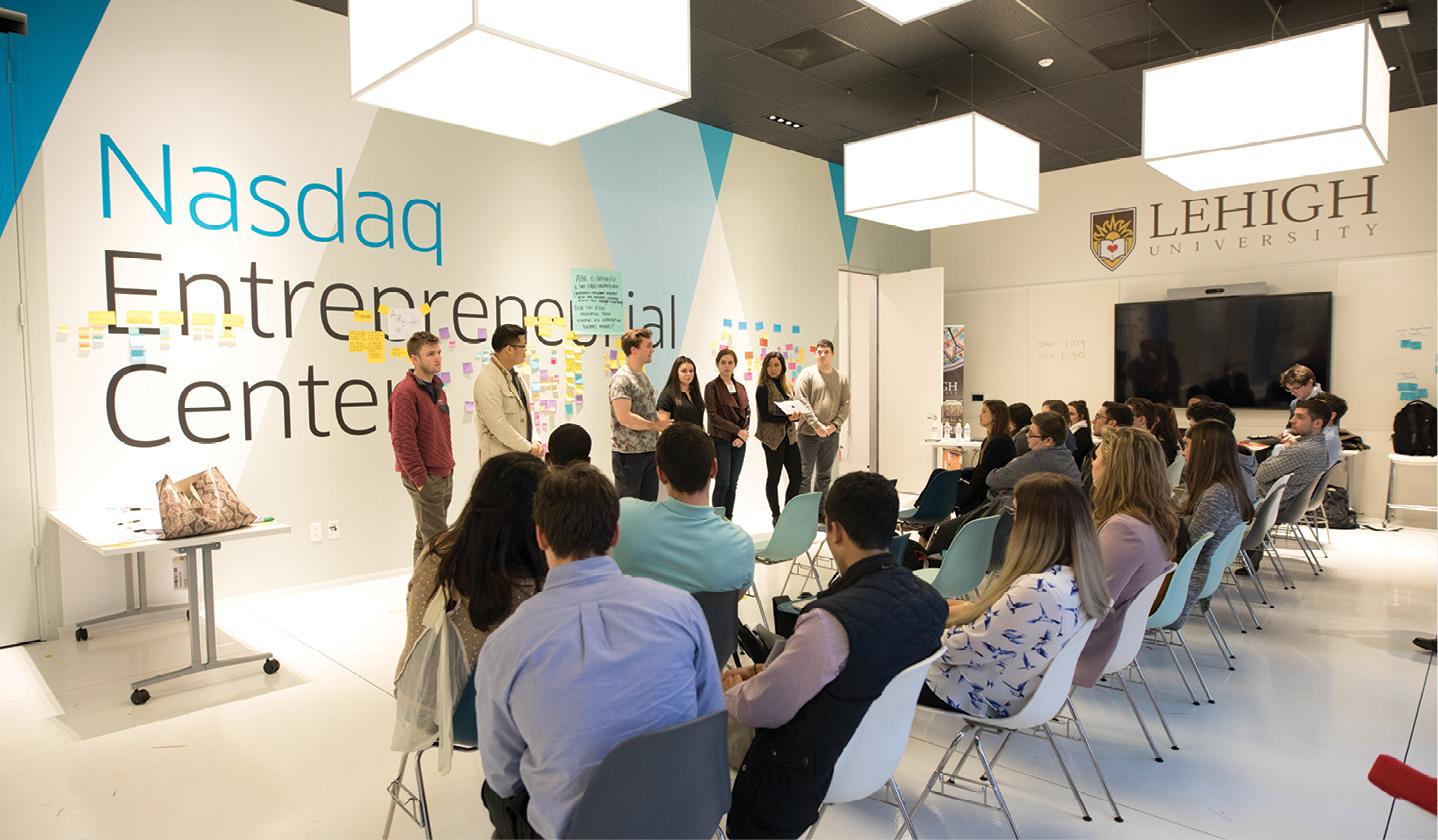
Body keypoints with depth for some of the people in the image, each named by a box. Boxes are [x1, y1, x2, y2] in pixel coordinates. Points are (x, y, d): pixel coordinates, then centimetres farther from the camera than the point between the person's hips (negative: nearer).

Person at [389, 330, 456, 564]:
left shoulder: (437, 389, 14)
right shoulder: (405, 393, -13)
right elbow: (402, 441, -18)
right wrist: (421, 480, -18)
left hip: (444, 476, 9)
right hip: (425, 479, -9)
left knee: (425, 540, 16)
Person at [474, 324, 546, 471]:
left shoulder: (514, 375, 12)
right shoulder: (487, 381, -15)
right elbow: (498, 425, -20)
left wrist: (534, 442, 3)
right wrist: (529, 448, -14)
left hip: (523, 458, 8)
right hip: (500, 460, -8)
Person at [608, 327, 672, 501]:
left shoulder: (643, 376, 13)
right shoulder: (621, 379, -14)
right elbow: (624, 417, -24)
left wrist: (662, 423, 5)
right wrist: (656, 425, -16)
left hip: (650, 452, 8)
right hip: (629, 454, -8)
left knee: (649, 504, 13)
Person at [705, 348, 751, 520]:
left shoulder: (741, 388, 13)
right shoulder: (712, 387, -4)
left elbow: (747, 414, 12)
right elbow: (713, 416, -11)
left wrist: (742, 437, -4)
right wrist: (738, 430, -13)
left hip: (738, 442, 5)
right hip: (721, 440, -5)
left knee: (733, 484, 8)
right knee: (722, 483, -6)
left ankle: (728, 520, 15)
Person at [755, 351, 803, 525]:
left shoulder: (788, 386, 12)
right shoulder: (763, 388, -7)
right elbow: (764, 416, -13)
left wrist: (797, 415, -6)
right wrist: (788, 418, -21)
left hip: (790, 436, 6)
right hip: (773, 437, -6)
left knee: (796, 477, 5)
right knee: (773, 477, 4)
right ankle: (776, 516, 16)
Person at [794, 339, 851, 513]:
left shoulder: (842, 378, 9)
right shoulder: (807, 374, -3)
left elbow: (845, 405, 5)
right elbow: (803, 402, -11)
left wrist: (835, 425, -10)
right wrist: (817, 426, -17)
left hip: (831, 434, 4)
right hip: (808, 433, -4)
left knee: (825, 475, 12)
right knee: (805, 475, -1)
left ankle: (821, 511, 21)